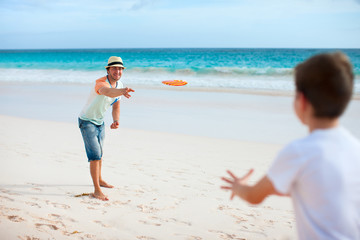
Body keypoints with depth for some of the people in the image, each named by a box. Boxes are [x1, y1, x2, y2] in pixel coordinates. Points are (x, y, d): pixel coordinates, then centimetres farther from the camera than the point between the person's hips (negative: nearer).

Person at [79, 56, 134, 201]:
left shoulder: (119, 85, -3)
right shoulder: (101, 83, -30)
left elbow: (116, 106, 7)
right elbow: (108, 92, -55)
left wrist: (116, 121, -12)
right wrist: (122, 91, -76)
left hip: (100, 122, 8)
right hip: (87, 122, -8)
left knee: (99, 153, 22)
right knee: (95, 155, -14)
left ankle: (99, 180, 41)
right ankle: (97, 191, -9)